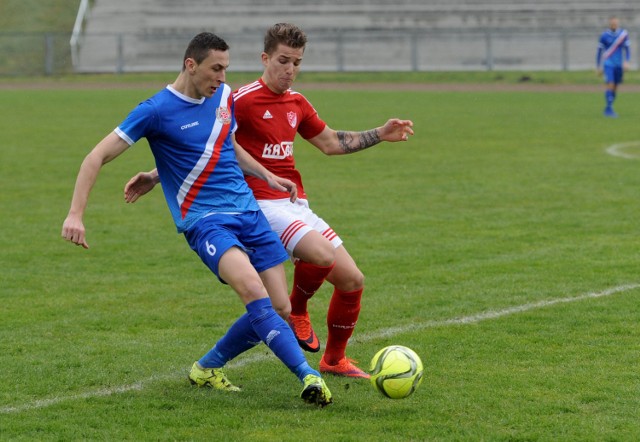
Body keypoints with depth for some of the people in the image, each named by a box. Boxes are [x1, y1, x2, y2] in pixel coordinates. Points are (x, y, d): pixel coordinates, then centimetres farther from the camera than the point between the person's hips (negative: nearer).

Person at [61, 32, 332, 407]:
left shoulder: (224, 96, 10)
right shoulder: (157, 110, -9)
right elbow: (98, 157, -7)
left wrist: (267, 176, 24)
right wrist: (76, 215, -15)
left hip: (248, 211, 7)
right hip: (204, 219, -7)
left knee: (280, 309, -1)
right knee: (252, 288, -31)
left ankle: (208, 369, 19)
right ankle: (309, 376, -35)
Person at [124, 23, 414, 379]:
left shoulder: (297, 103, 11)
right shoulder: (243, 101, -11)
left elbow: (331, 143, 26)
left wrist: (380, 135, 20)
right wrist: (155, 177, -10)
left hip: (297, 206, 7)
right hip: (263, 204, -7)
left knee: (352, 280, 2)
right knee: (322, 255, -31)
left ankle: (335, 359, 22)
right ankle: (298, 312, 0)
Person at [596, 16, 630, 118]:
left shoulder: (623, 34, 2)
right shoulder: (604, 36, -2)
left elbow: (627, 49, 7)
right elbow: (599, 52, 5)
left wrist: (626, 62, -7)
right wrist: (599, 67, 6)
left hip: (619, 65, 3)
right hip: (608, 64, -3)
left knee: (615, 87, 6)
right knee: (610, 85, -17)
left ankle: (608, 109, 18)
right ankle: (609, 108, -14)